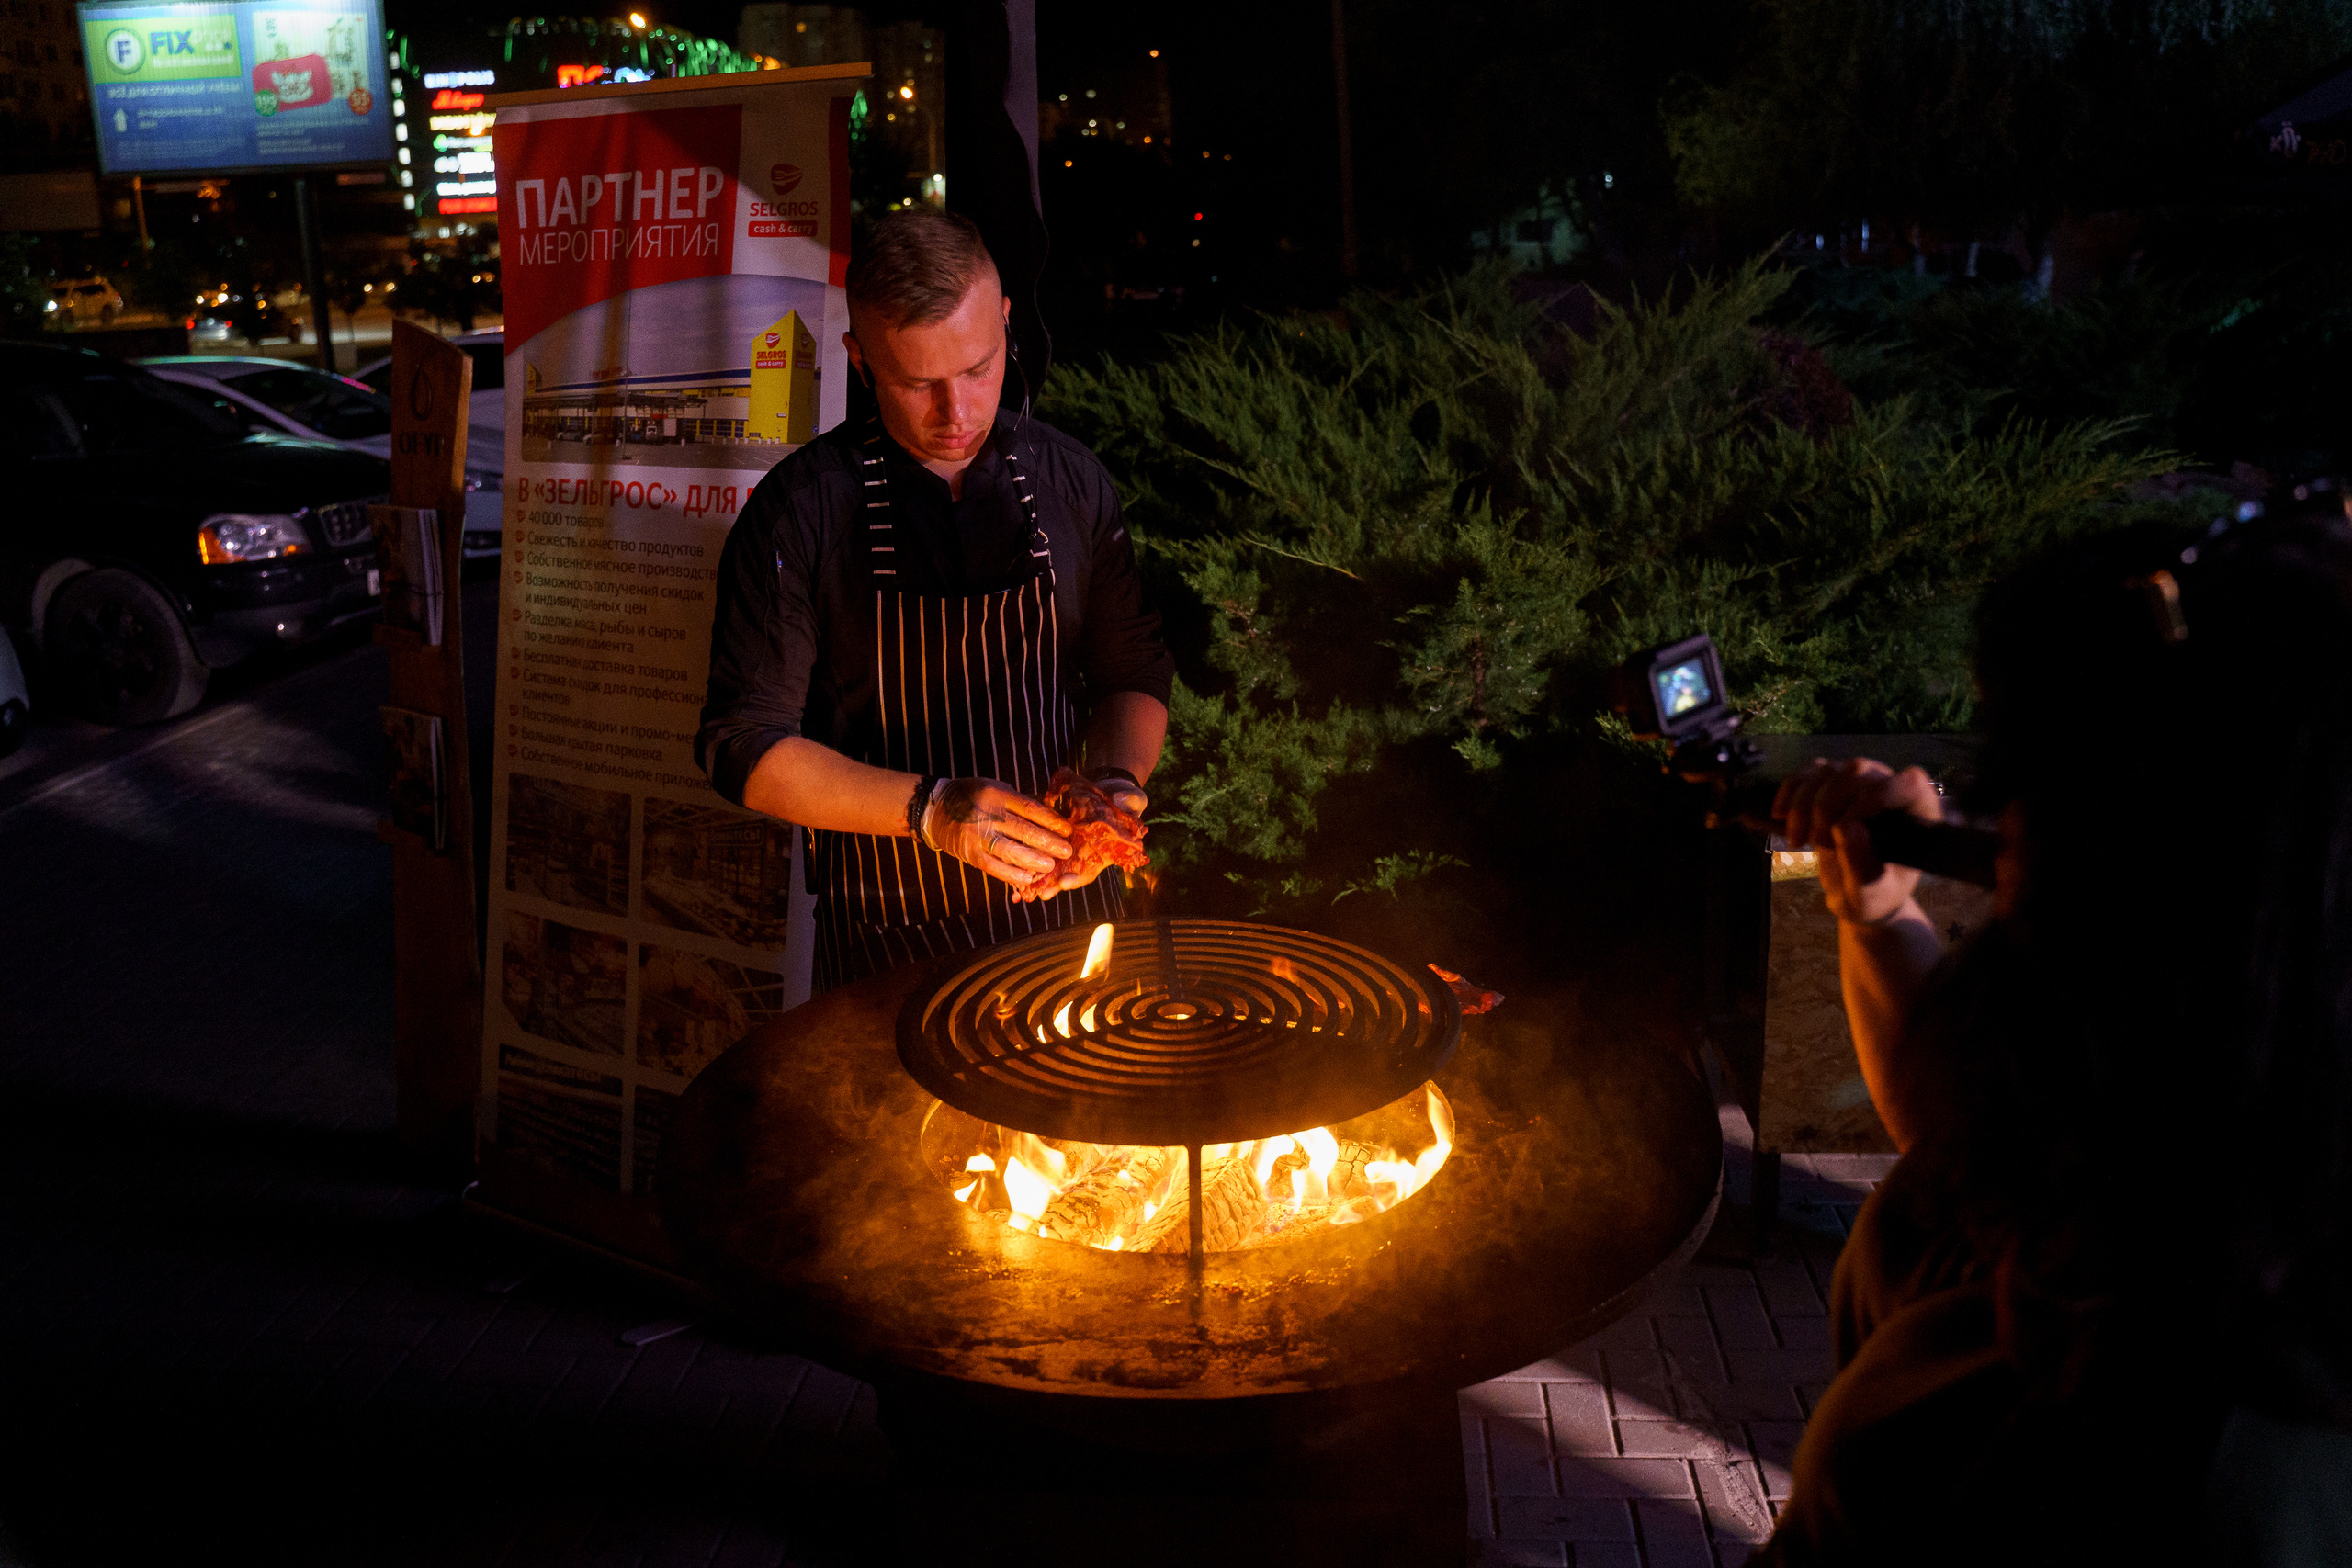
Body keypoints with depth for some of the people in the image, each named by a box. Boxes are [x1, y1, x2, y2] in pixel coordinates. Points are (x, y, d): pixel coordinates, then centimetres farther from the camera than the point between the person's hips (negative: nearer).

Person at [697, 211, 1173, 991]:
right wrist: (931, 810, -22)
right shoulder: (799, 511, -10)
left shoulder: (1070, 480, 0)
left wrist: (1114, 782, -11)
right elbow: (746, 749, -11)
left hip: (1063, 906, 3)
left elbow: (1134, 676, 9)